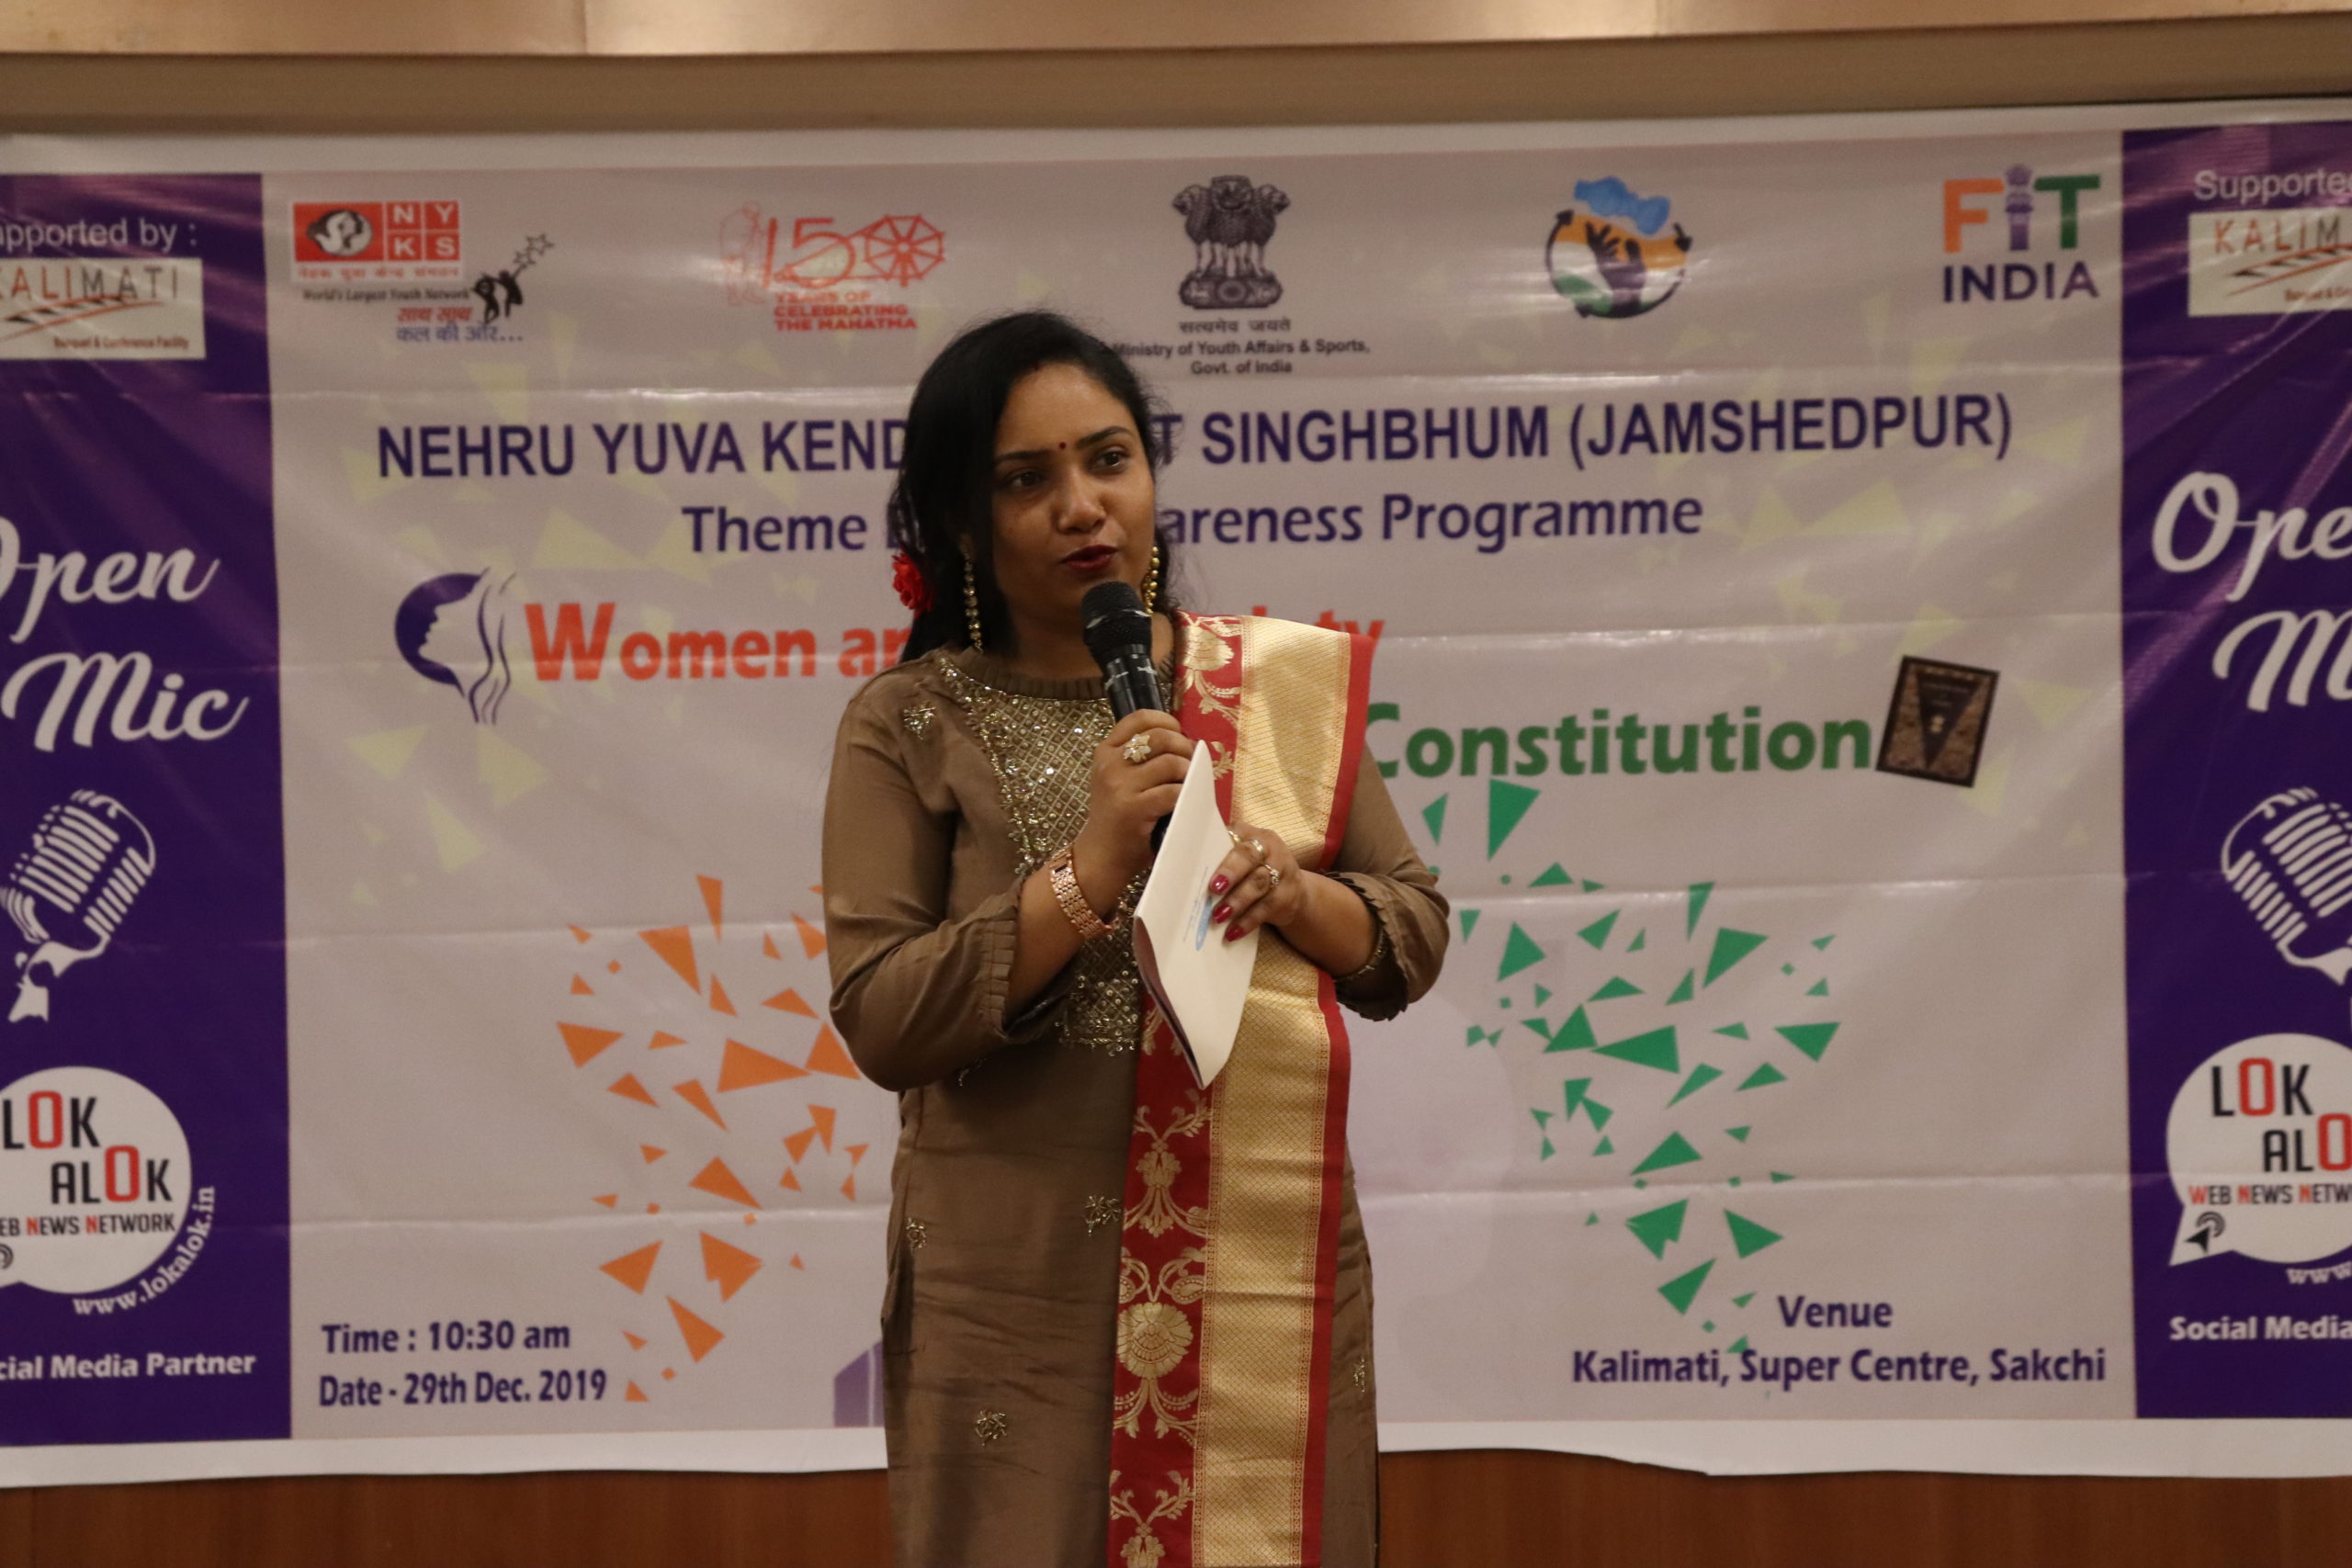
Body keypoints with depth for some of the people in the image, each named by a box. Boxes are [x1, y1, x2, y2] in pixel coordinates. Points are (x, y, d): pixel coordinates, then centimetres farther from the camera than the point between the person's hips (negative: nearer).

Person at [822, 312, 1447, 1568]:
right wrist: (1086, 874, -18)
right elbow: (880, 1022, -9)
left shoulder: (1288, 685, 7)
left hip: (1270, 1272, 2)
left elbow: (1413, 938, 10)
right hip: (1023, 1300, -2)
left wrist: (1293, 895, -10)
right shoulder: (910, 728, -2)